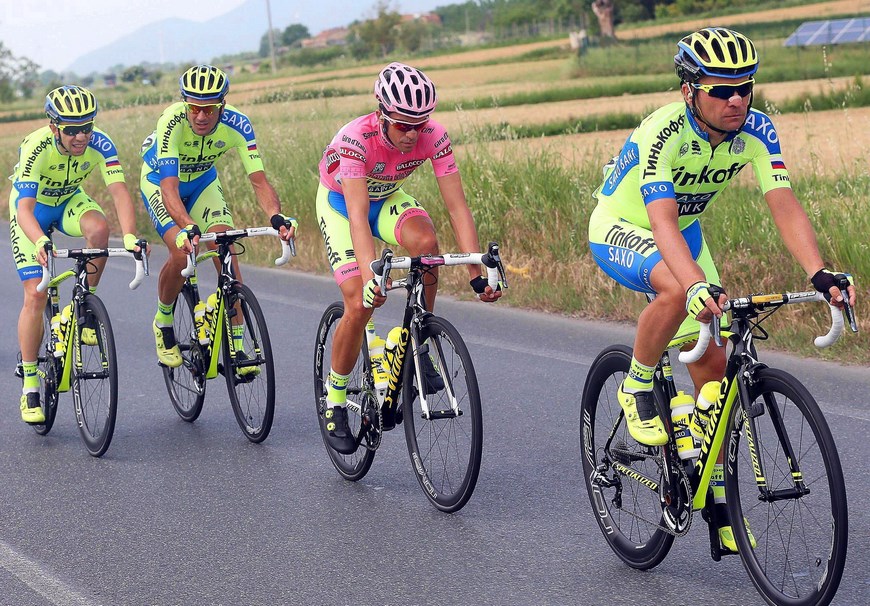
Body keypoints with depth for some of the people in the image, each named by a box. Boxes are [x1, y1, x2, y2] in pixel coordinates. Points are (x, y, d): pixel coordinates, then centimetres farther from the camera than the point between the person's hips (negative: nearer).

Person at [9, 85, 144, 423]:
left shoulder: (99, 144, -27)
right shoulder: (35, 148, -35)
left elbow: (119, 192, -35)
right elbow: (24, 208, -42)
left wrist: (129, 236, -53)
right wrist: (41, 242, -62)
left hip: (70, 200, 2)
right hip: (33, 207, -2)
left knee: (99, 227, -33)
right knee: (35, 295, -12)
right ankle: (30, 388, 0)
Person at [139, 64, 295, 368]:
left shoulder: (237, 124, -28)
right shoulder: (172, 121, -36)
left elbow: (259, 180, -32)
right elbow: (170, 189, -43)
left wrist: (276, 217, -51)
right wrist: (189, 228, -60)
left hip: (202, 180, 3)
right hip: (159, 180, -3)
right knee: (182, 252, -24)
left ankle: (236, 344, -11)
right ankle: (162, 321, 5)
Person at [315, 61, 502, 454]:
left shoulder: (433, 137, -27)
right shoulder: (356, 139, -37)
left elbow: (457, 206, -27)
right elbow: (357, 216, -44)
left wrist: (477, 272, -35)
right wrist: (370, 275, -58)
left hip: (386, 199, 3)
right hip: (339, 203, -3)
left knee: (425, 241, -32)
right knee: (360, 304, -19)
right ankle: (334, 402, 3)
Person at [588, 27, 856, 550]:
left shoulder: (756, 130, -19)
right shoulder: (664, 133, -34)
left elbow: (784, 203, -27)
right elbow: (661, 220, -45)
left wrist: (819, 274, -42)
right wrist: (699, 286, -61)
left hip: (684, 232, 5)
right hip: (620, 232, -5)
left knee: (711, 359, -3)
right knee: (679, 290, -38)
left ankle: (717, 495, 10)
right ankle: (637, 388, -11)